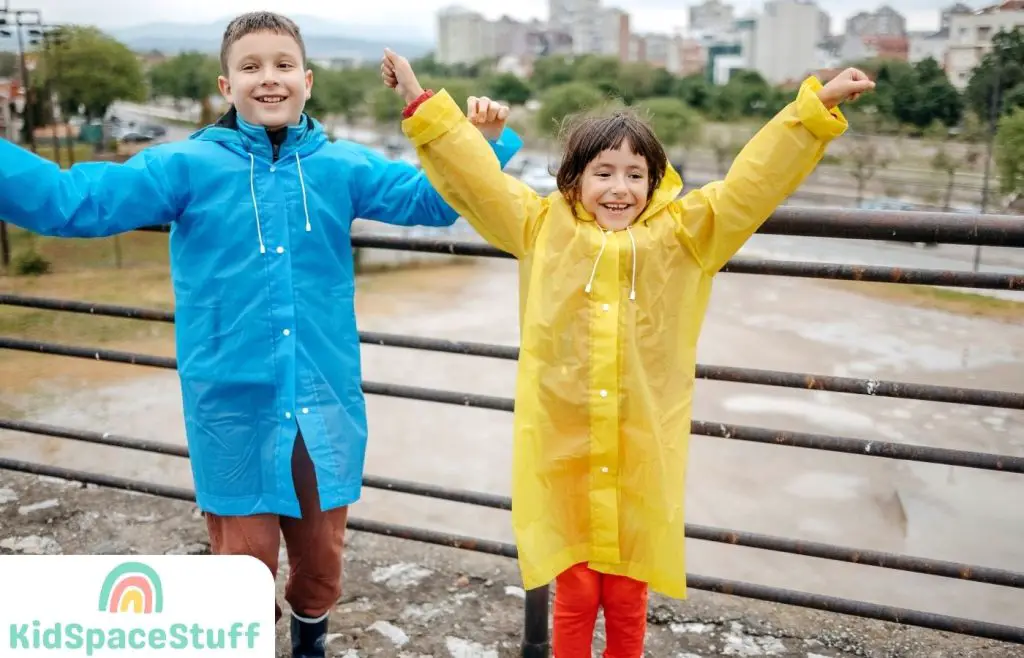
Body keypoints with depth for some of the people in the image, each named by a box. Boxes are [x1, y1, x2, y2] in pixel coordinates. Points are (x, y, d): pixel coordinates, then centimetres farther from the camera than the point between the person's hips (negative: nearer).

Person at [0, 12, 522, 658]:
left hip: (324, 403, 2)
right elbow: (72, 200, -10)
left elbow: (434, 196, 1)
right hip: (234, 407, -2)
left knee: (322, 553, 19)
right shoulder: (187, 166, -3)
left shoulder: (343, 166, 3)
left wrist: (486, 142, -16)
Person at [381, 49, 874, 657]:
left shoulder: (685, 235, -1)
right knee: (574, 595, 15)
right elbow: (474, 177, 1)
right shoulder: (543, 228, -1)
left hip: (643, 456, 0)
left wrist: (817, 106, -9)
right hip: (561, 451, 0)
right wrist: (423, 103, -2)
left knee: (627, 597, 17)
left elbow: (756, 180, -3)